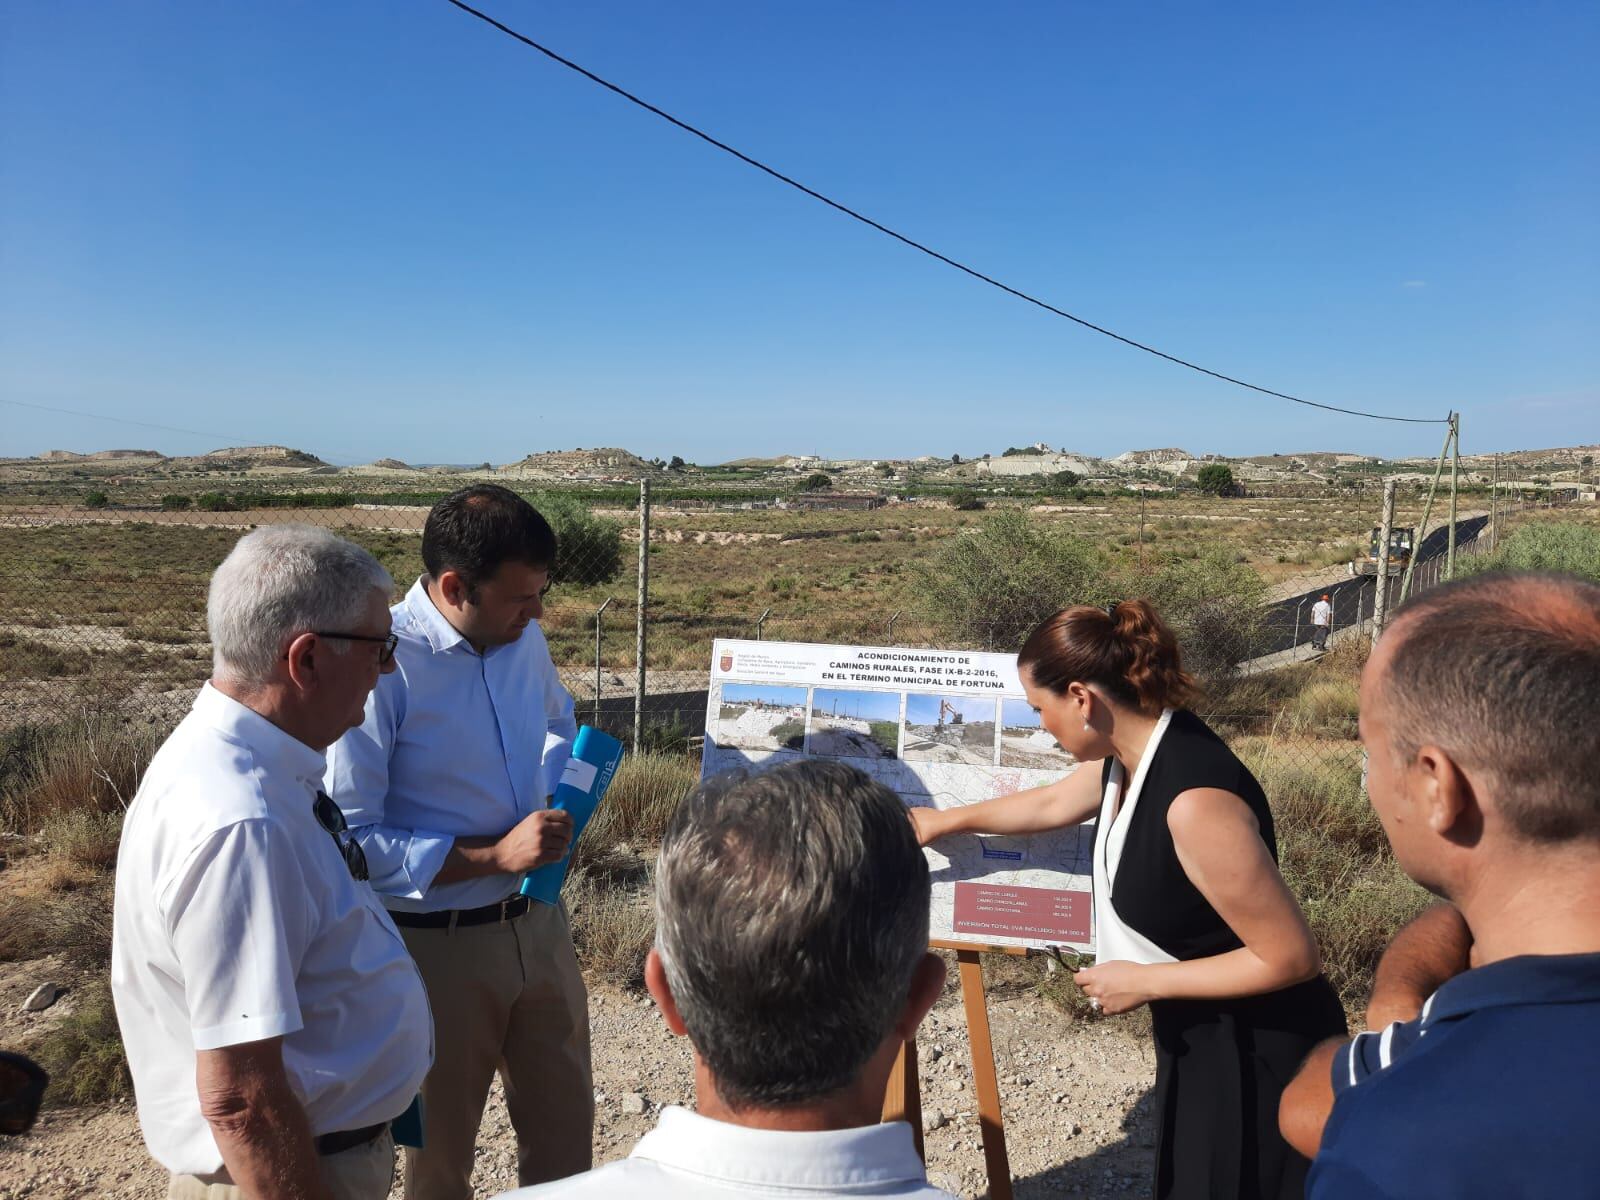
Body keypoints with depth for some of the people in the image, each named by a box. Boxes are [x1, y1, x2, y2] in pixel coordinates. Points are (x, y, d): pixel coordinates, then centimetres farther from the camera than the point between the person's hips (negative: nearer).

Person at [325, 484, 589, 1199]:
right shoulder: (379, 666, -23)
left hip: (537, 923, 6)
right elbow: (351, 840, -21)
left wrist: (560, 792, -1)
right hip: (438, 945, -6)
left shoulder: (524, 638, -2)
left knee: (565, 1127, 21)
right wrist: (494, 856, -24)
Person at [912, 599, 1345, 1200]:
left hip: (1256, 1055, -9)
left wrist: (1143, 982, -20)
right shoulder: (1131, 750, -6)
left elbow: (1292, 957, -28)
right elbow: (1051, 802, 14)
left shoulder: (1195, 801, -34)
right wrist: (946, 821, 24)